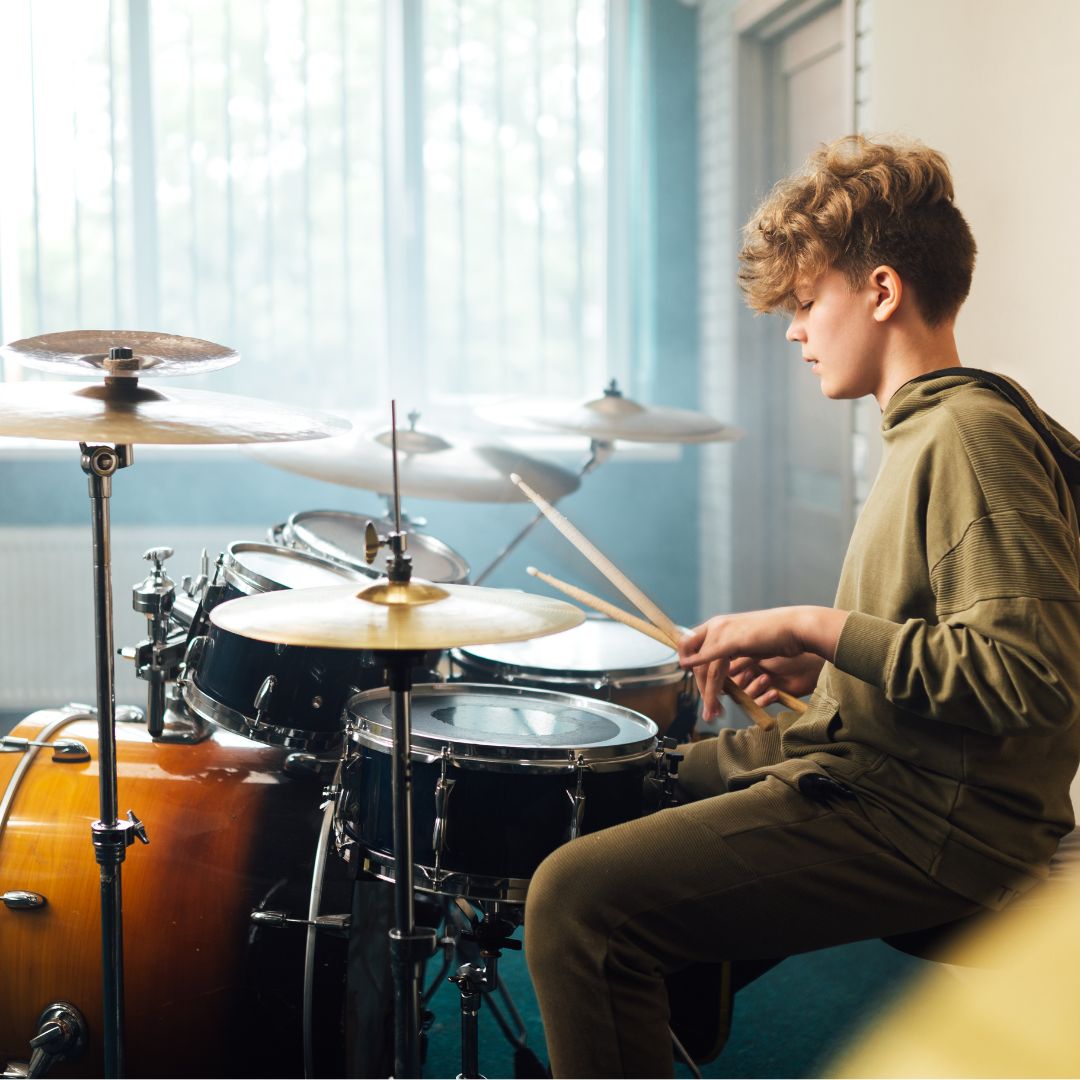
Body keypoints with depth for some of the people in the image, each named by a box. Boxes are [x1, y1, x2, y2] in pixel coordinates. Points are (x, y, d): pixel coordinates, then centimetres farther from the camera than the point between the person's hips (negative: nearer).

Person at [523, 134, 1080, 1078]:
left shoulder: (971, 435, -18)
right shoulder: (932, 425, 14)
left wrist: (819, 627, -21)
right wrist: (824, 664, 8)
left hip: (930, 825, -11)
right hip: (871, 765, 11)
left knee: (579, 896, -22)